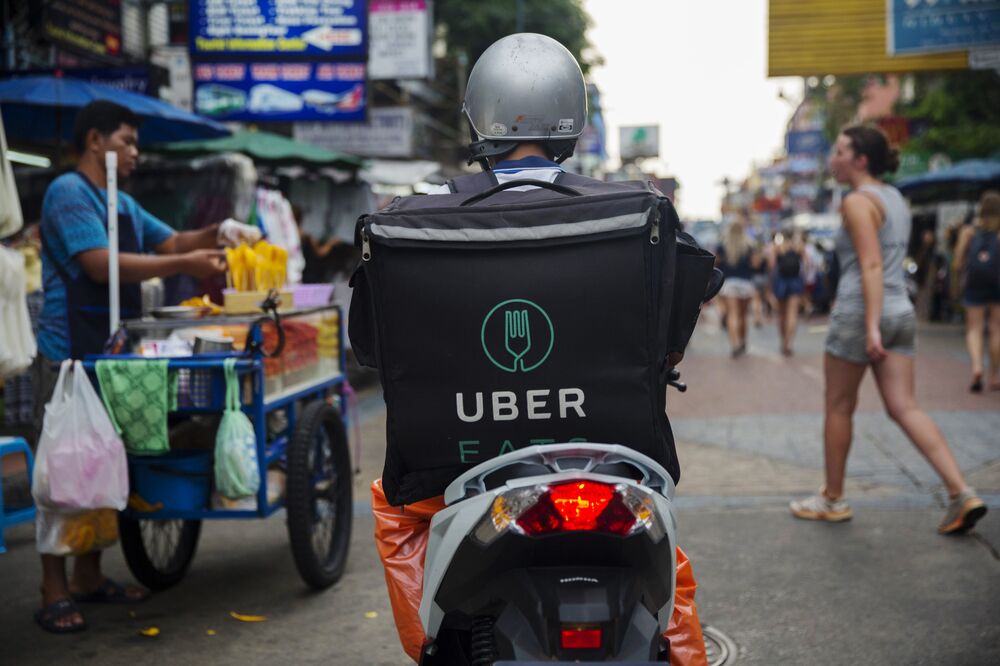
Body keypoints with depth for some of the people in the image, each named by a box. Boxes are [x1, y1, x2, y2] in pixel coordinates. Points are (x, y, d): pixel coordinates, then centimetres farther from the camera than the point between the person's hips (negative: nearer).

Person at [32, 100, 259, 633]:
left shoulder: (123, 205, 17)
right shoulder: (68, 194, -11)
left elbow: (171, 241, 22)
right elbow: (102, 265, -22)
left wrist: (215, 234, 2)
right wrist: (184, 265, -23)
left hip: (110, 352, 9)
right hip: (69, 353, -9)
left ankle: (88, 577, 23)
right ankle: (54, 593, 3)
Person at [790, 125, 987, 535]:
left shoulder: (858, 202, -10)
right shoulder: (895, 198, 17)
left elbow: (871, 266, -19)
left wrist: (871, 326, -24)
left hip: (860, 313, -8)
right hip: (901, 313, 8)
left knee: (838, 407, 6)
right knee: (904, 408, 4)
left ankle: (832, 499, 17)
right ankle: (961, 493, -7)